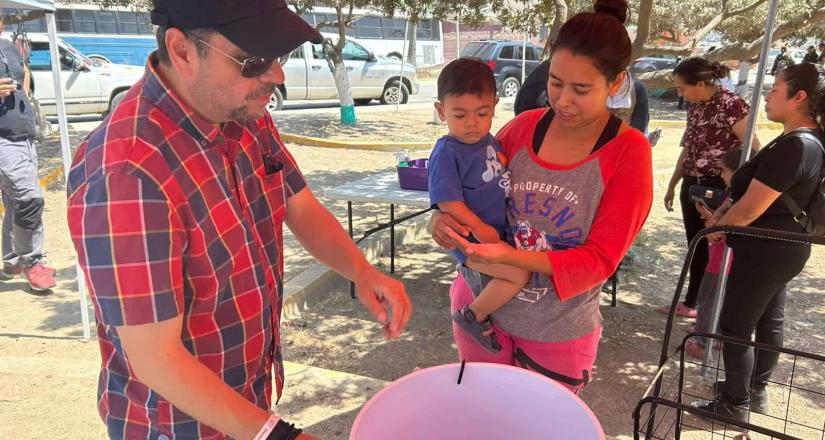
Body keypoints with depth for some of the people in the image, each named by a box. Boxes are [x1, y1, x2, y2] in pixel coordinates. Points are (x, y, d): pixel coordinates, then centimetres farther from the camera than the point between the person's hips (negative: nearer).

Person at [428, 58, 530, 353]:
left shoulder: (490, 141, 9)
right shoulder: (446, 152, -17)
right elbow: (447, 201, -22)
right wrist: (479, 228, -23)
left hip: (497, 234, 9)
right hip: (470, 239, -9)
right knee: (519, 274, -20)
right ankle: (474, 315, -1)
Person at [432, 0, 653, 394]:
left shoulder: (628, 152, -14)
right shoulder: (524, 126, -6)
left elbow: (600, 258, -16)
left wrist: (509, 256, -30)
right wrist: (446, 218, -16)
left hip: (557, 333, -2)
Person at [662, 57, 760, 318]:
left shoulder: (732, 105, -15)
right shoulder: (695, 107, 8)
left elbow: (755, 151, -16)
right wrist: (672, 185, 21)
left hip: (720, 189, -7)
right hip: (692, 187, 7)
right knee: (697, 248, 17)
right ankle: (692, 303, 31)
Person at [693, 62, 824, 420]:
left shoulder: (793, 146, -27)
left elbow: (749, 209, -25)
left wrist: (717, 229, -6)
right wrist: (723, 215, 11)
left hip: (765, 251, -10)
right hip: (786, 247, 10)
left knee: (735, 326, 3)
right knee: (770, 320, 20)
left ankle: (735, 404, 19)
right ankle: (757, 390, 37)